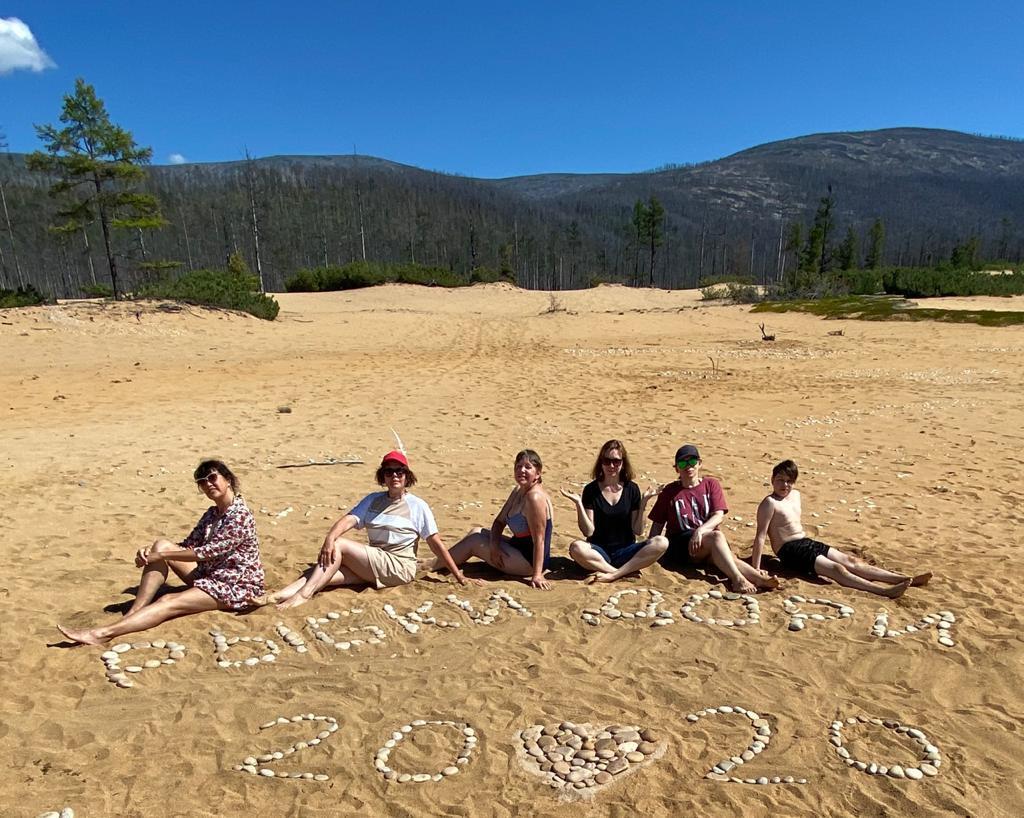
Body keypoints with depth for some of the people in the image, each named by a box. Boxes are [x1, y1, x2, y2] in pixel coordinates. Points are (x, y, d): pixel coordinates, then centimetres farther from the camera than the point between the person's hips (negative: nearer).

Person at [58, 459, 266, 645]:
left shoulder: (240, 516, -19)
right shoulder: (212, 513, 9)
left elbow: (208, 552, -23)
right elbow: (188, 545, 9)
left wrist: (161, 556, -16)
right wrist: (150, 552, -9)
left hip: (237, 587, -8)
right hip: (209, 576, 8)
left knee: (169, 602, -26)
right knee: (161, 545, -7)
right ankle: (132, 614, -11)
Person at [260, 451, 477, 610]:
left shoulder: (418, 506, -1)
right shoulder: (373, 500, 11)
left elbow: (436, 543, -1)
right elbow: (349, 520, -5)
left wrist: (458, 575, -3)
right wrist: (329, 537, -26)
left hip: (399, 568, -5)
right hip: (372, 564, 5)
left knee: (340, 545, -22)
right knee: (328, 568, -22)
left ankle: (304, 594, -29)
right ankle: (277, 596, -33)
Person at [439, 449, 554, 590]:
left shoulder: (535, 497, -24)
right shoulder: (518, 491, 6)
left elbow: (539, 540, -26)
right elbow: (499, 522, 7)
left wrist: (537, 575, -27)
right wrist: (494, 545, -12)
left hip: (531, 561, -9)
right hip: (520, 548, 9)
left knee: (473, 541, -6)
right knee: (476, 532, 12)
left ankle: (432, 567, 9)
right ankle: (437, 562, 17)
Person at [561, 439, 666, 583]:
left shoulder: (631, 489, 2)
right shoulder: (591, 490, -2)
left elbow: (638, 531, 0)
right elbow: (588, 531, -7)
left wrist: (643, 503, -11)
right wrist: (578, 504, -17)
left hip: (625, 551, 2)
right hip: (599, 552, -1)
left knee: (661, 542, -25)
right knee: (576, 547, -34)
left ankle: (613, 575, -26)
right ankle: (627, 572, -24)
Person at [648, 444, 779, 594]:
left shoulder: (711, 484, 11)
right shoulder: (669, 491, 8)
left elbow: (719, 516, -2)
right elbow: (657, 525, 8)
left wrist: (700, 530, -21)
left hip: (707, 541, 2)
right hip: (679, 544, -2)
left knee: (729, 557, -32)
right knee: (717, 536, -32)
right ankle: (738, 579, -50)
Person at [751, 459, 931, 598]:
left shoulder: (795, 495, 12)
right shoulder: (770, 503, -15)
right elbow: (760, 536, -19)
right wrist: (755, 570, -24)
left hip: (808, 543, 8)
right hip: (791, 551, -8)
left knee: (851, 561, -2)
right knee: (836, 569, -22)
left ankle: (905, 579, -7)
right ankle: (884, 590, -33)